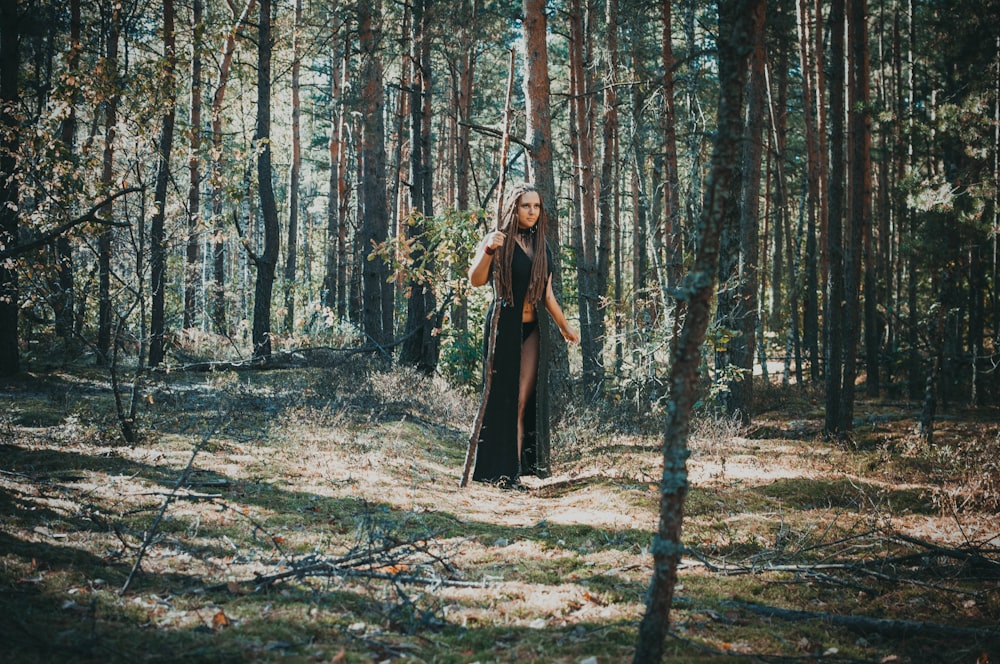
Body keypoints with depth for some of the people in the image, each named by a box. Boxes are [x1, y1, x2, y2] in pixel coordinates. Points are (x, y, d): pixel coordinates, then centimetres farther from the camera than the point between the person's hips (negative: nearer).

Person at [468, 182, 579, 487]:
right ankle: (501, 471, -1)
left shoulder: (541, 247, 12)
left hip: (530, 330, 5)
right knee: (502, 397, -4)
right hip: (503, 325, -5)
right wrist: (488, 250, -33)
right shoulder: (499, 240, -6)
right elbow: (476, 280, -18)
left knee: (522, 402, 3)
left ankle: (518, 467, 6)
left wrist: (565, 327, 23)